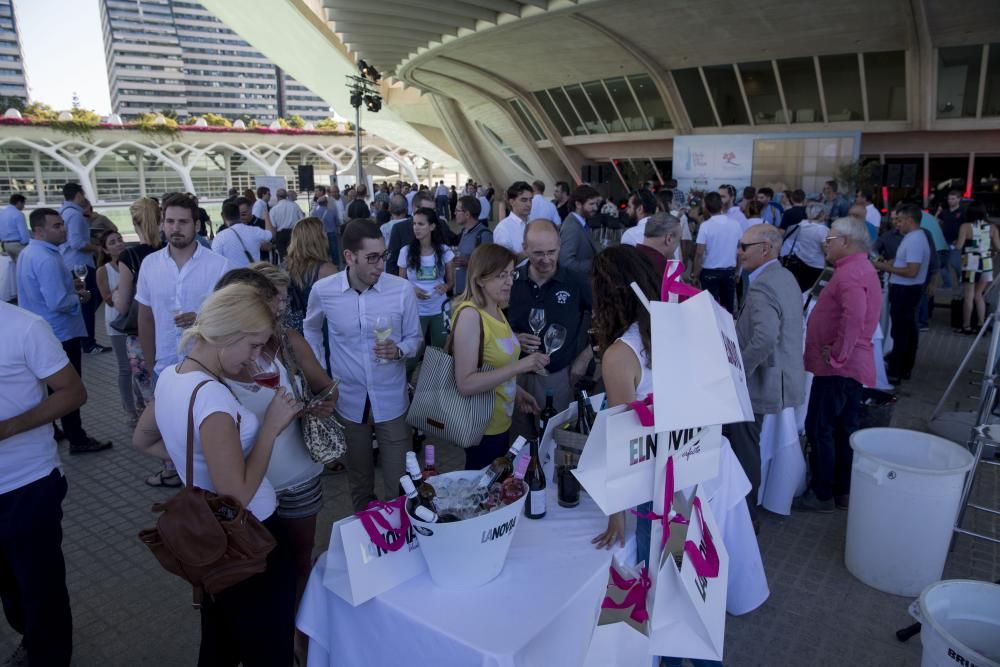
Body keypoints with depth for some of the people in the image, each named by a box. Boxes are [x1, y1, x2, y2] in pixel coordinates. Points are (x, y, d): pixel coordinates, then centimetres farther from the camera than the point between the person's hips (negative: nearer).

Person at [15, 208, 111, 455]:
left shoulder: (28, 253, 7)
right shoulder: (47, 259, -25)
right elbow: (58, 303, -31)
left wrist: (69, 286, 7)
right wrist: (81, 297, -12)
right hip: (60, 334, -10)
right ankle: (77, 439, 10)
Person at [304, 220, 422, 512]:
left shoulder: (402, 289, -14)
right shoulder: (323, 290, -10)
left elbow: (415, 339, -2)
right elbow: (311, 329, 12)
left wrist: (399, 351, -24)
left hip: (392, 402, -1)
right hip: (349, 402, 1)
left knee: (399, 485, 7)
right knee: (359, 482, 21)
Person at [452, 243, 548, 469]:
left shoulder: (495, 310, 4)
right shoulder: (470, 315, -22)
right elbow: (466, 383, -28)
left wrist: (516, 391, 8)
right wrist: (519, 366, -31)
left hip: (501, 421, 8)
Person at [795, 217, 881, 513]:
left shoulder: (849, 273, -18)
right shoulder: (861, 269, 16)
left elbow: (854, 318, -34)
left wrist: (837, 355, -24)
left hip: (838, 367, -10)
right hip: (852, 364, 10)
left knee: (819, 428, -2)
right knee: (845, 428, 15)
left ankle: (821, 494, 7)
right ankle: (844, 490, 25)